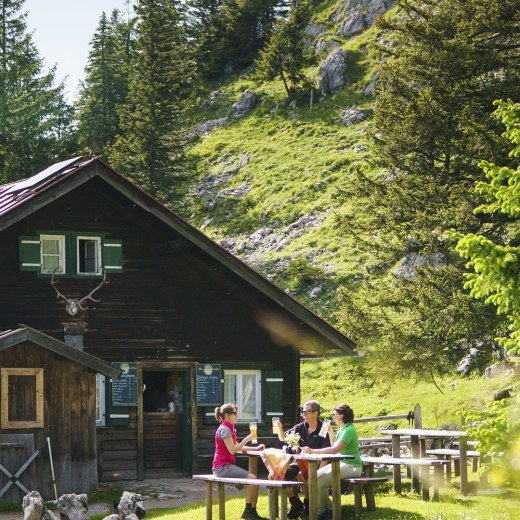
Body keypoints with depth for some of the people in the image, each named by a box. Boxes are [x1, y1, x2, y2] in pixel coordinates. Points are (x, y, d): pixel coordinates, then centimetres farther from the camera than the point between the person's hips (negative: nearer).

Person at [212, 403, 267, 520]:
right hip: (222, 466, -10)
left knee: (253, 479, 1)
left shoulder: (229, 429, 19)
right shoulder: (224, 429, -13)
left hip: (227, 465, 10)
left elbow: (237, 447, 20)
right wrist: (247, 439, -15)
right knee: (251, 478, -18)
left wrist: (256, 448, 10)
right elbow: (232, 450, -19)